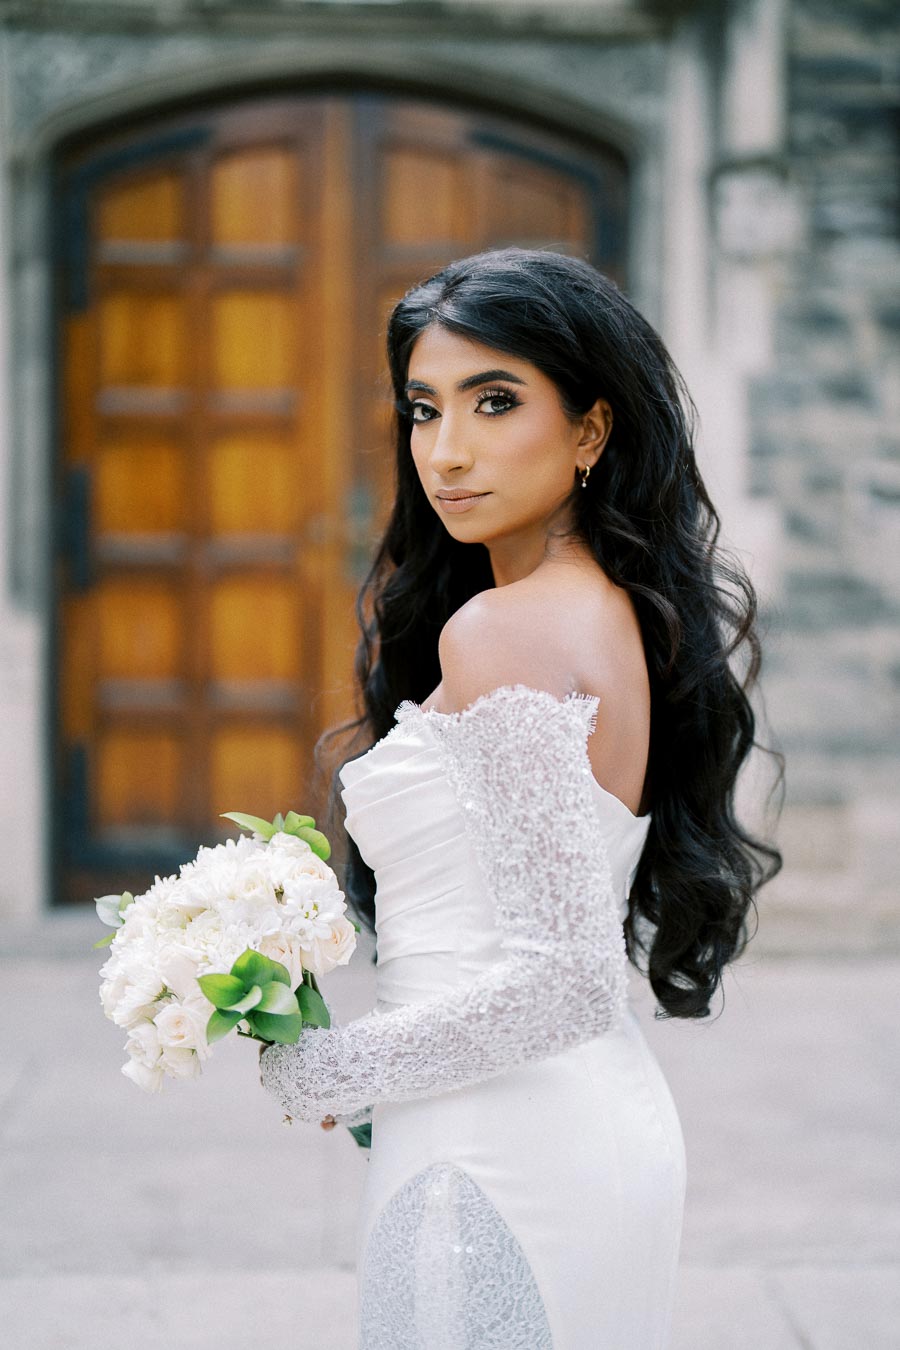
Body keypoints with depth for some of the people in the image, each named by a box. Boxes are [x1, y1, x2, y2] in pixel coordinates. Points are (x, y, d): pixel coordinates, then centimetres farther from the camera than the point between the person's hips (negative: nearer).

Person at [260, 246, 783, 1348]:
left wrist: (330, 1071, -12)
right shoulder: (617, 608, 9)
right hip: (607, 1120, 9)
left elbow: (567, 980, -25)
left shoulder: (504, 630, -19)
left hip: (504, 1154, -9)